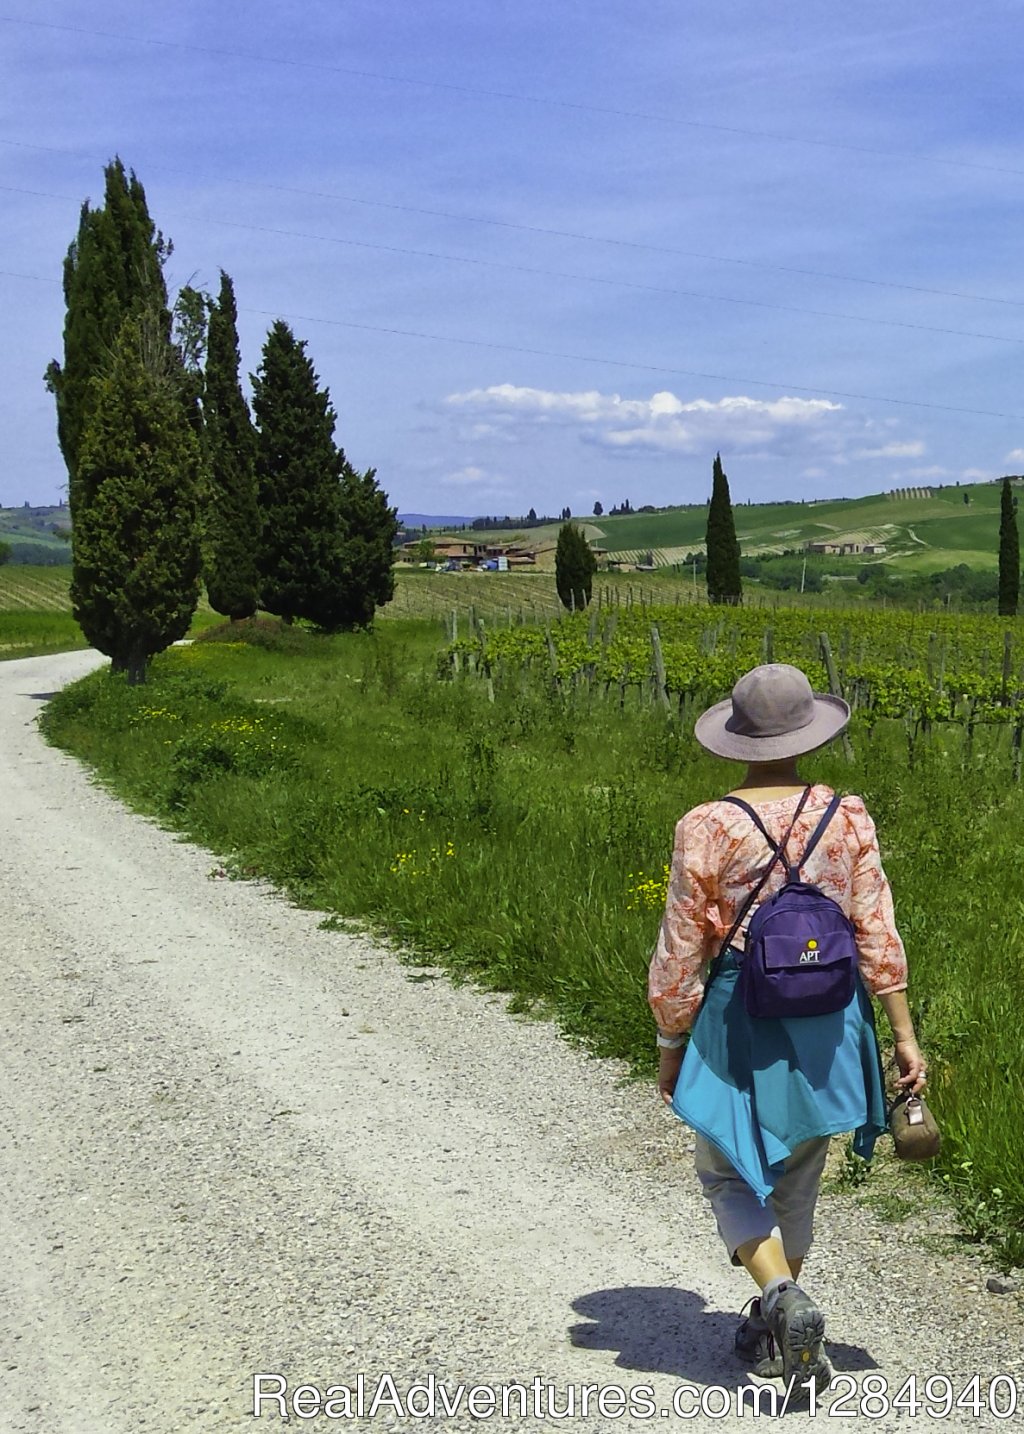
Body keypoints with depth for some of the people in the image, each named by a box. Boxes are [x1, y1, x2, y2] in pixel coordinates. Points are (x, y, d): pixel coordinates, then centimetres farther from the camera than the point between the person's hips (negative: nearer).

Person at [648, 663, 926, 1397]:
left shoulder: (707, 828, -12)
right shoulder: (849, 819, -4)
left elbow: (681, 953, -7)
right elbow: (878, 936, -2)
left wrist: (671, 1046, 4)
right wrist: (904, 1032, 6)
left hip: (741, 1015, -4)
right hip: (829, 1017, 4)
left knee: (729, 1172, 13)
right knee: (796, 1179, 19)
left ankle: (786, 1299, -10)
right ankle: (773, 1335, 30)